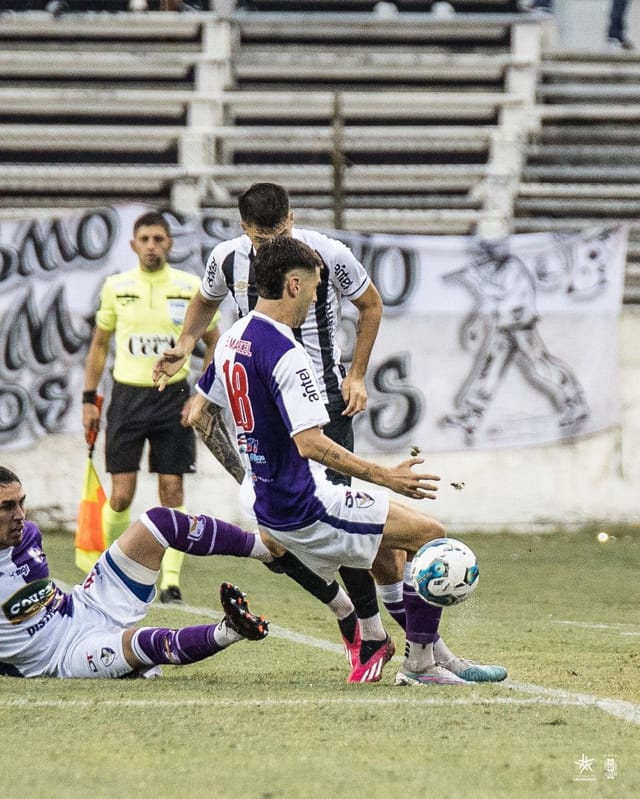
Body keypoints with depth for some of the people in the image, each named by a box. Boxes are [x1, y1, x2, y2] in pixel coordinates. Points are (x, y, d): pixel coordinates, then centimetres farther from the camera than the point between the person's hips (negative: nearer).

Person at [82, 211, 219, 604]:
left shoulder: (191, 287, -1)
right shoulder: (116, 287, 2)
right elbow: (99, 344, 12)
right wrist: (89, 399, 7)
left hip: (173, 397, 0)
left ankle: (171, 579, 4)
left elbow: (215, 344, 5)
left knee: (172, 490, -2)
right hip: (127, 396, 0)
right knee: (122, 494, -3)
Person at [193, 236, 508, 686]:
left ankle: (437, 656, 30)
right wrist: (384, 476, -26)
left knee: (387, 554, 26)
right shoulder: (285, 355, -22)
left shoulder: (233, 340, 8)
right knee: (429, 534, -5)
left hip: (270, 506, 10)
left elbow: (198, 411, 21)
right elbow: (310, 444, -30)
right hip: (305, 508, -10)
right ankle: (420, 665, 0)